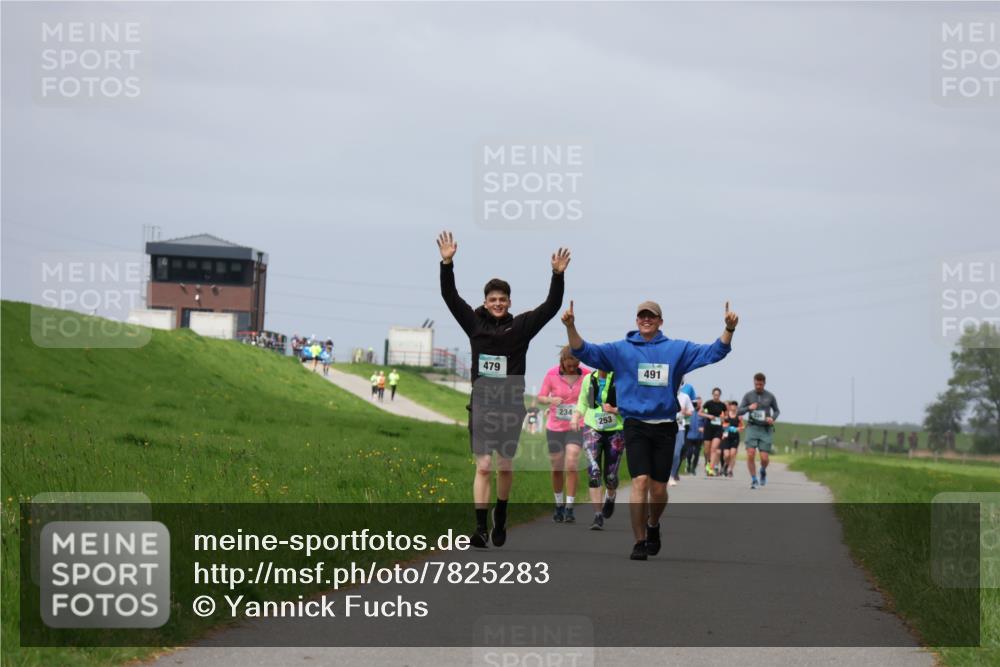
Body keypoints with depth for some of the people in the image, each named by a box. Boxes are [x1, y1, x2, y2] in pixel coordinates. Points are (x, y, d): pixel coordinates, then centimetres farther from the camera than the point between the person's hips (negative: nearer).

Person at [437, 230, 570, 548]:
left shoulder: (521, 326, 2)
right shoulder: (474, 323, 4)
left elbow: (551, 307, -4)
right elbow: (450, 296, 0)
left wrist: (558, 275, -16)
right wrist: (447, 263, -11)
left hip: (511, 406, 0)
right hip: (481, 405, 0)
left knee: (505, 467, 9)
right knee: (483, 467, -8)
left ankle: (500, 517, 31)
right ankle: (481, 528, -10)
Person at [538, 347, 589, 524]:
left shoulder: (587, 375, -5)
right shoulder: (552, 374, -5)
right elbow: (541, 397, 0)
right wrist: (551, 399, -22)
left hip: (575, 427, -1)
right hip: (554, 427, 1)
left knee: (572, 463, -18)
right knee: (556, 468, 8)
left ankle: (570, 507, -11)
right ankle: (559, 504, 28)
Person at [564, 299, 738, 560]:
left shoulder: (677, 349, 6)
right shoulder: (620, 350, 4)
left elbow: (713, 352, 0)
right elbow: (584, 351, -3)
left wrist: (729, 329, -16)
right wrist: (571, 327, -19)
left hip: (665, 427, 2)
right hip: (635, 425, -2)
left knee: (658, 488, 8)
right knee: (640, 481, -15)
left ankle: (653, 526, 38)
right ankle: (639, 542, -8)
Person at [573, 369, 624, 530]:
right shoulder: (588, 379, 4)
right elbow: (582, 402, 19)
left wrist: (614, 410, -22)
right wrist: (576, 417, 2)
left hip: (616, 431, -2)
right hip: (593, 428, 2)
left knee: (610, 477, 6)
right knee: (593, 472, -14)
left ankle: (610, 497, 43)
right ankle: (598, 516, -12)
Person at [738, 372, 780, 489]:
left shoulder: (770, 396, 1)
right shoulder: (748, 395, 1)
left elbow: (777, 411, 15)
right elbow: (739, 411, 1)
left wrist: (772, 418, -7)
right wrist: (748, 408, -19)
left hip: (766, 430, 0)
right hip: (752, 428, 0)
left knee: (764, 458, -7)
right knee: (750, 455, -17)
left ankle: (763, 471, 28)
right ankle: (753, 480, -1)